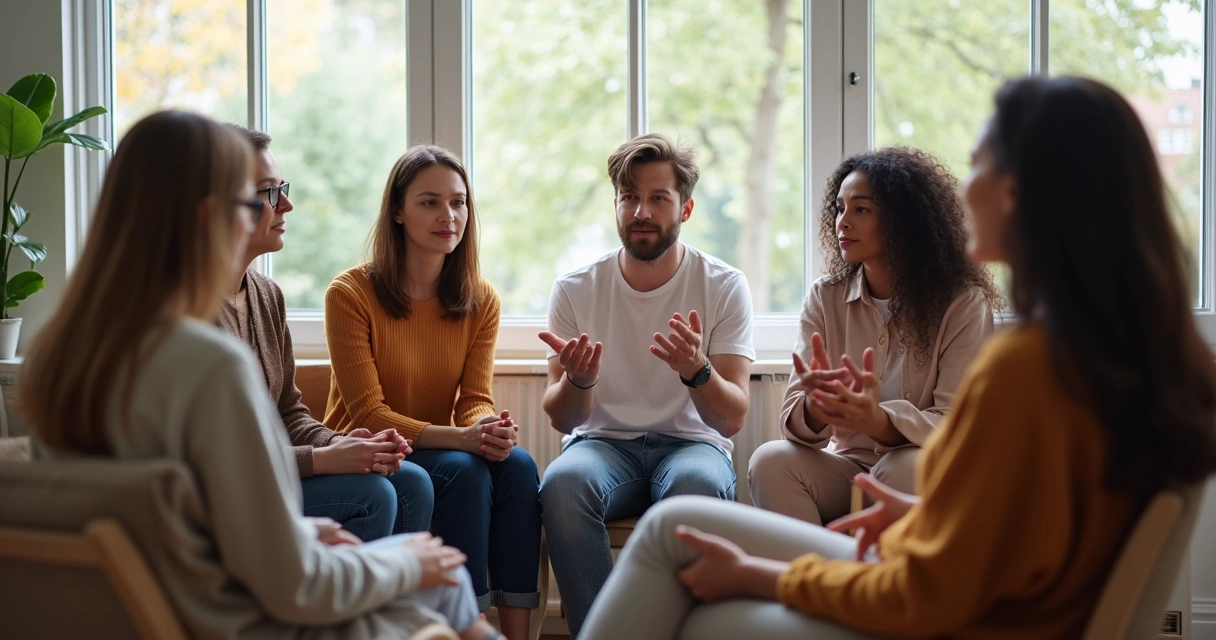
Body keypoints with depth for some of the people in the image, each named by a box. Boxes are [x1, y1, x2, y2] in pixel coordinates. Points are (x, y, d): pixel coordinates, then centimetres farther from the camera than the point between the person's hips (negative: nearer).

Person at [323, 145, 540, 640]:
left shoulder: (480, 300, 2)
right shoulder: (351, 293, -13)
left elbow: (475, 398, -2)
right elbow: (368, 413, -16)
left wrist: (490, 427, -28)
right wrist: (461, 438, -30)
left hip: (441, 451, 5)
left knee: (518, 464, -25)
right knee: (465, 472, -31)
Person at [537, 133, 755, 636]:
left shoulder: (724, 287, -4)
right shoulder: (575, 290, 0)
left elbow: (731, 420, -10)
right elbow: (561, 420, -1)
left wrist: (697, 370, -32)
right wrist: (577, 381, -25)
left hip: (691, 443, -1)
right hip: (603, 443, 1)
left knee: (697, 483, -35)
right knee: (562, 482, -32)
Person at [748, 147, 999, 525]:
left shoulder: (963, 304, -8)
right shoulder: (825, 299, 2)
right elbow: (793, 418, -5)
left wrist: (879, 422, -37)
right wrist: (816, 408, -32)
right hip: (848, 469, 3)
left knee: (903, 468, -35)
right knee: (770, 461, -25)